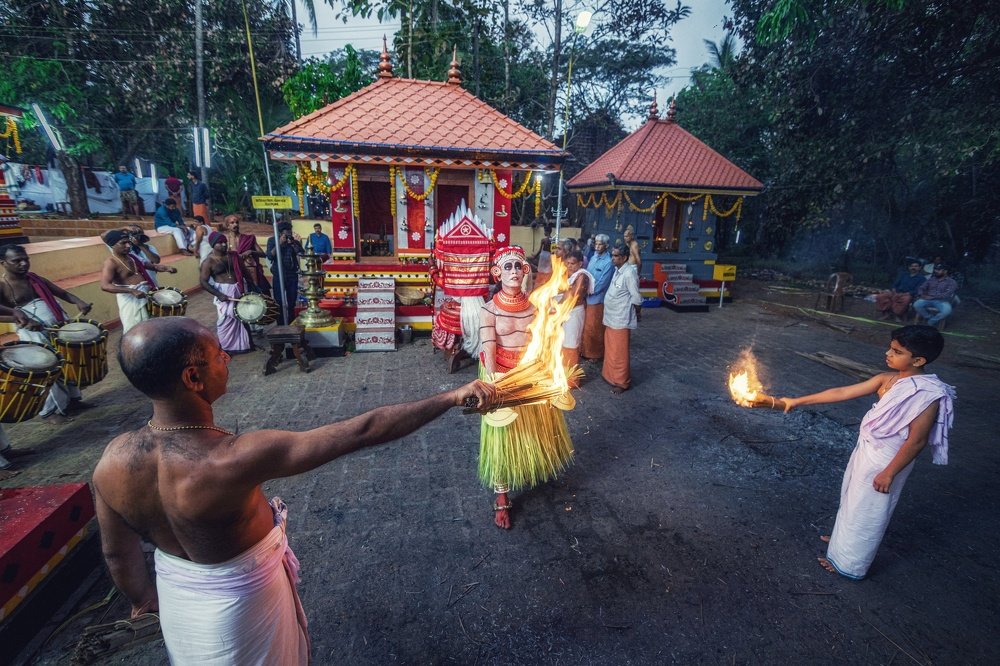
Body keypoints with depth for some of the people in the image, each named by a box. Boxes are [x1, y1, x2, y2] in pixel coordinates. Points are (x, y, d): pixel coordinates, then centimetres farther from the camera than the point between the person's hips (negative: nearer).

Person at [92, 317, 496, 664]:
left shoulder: (112, 461, -21)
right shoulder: (237, 458, -41)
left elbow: (118, 553, -4)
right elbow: (362, 432, -42)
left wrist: (142, 597, 17)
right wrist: (452, 397, -35)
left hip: (175, 594, 5)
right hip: (243, 599, -5)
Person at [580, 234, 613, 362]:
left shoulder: (608, 262, -16)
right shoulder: (594, 257, 7)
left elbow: (602, 283, -19)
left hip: (598, 299, -7)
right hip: (588, 298, 7)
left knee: (595, 328, 5)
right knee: (587, 327, 16)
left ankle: (597, 354, 21)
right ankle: (586, 351, 30)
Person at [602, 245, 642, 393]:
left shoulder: (629, 273, -20)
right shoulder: (617, 270, 7)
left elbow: (636, 298, -15)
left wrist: (637, 313, -2)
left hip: (621, 319, -8)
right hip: (611, 317, 8)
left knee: (619, 352, 2)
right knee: (610, 349, 20)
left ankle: (621, 382, 16)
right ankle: (610, 373, 36)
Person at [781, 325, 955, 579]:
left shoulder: (929, 393, -24)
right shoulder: (887, 379, -5)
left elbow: (917, 440, -21)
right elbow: (843, 392, -2)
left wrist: (889, 473, -17)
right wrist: (798, 401, -3)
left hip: (887, 460, -7)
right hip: (866, 450, 7)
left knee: (866, 511, 10)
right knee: (853, 500, 25)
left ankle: (849, 563, 30)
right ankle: (844, 538, 48)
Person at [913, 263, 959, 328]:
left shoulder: (951, 282, 6)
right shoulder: (930, 279, 19)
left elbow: (948, 294, -9)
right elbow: (921, 288, 10)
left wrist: (932, 296, -19)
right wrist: (922, 295, -13)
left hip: (942, 301, -3)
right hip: (928, 300, 3)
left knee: (947, 310, -37)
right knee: (916, 305, -32)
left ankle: (931, 322, -14)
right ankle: (929, 318, -10)